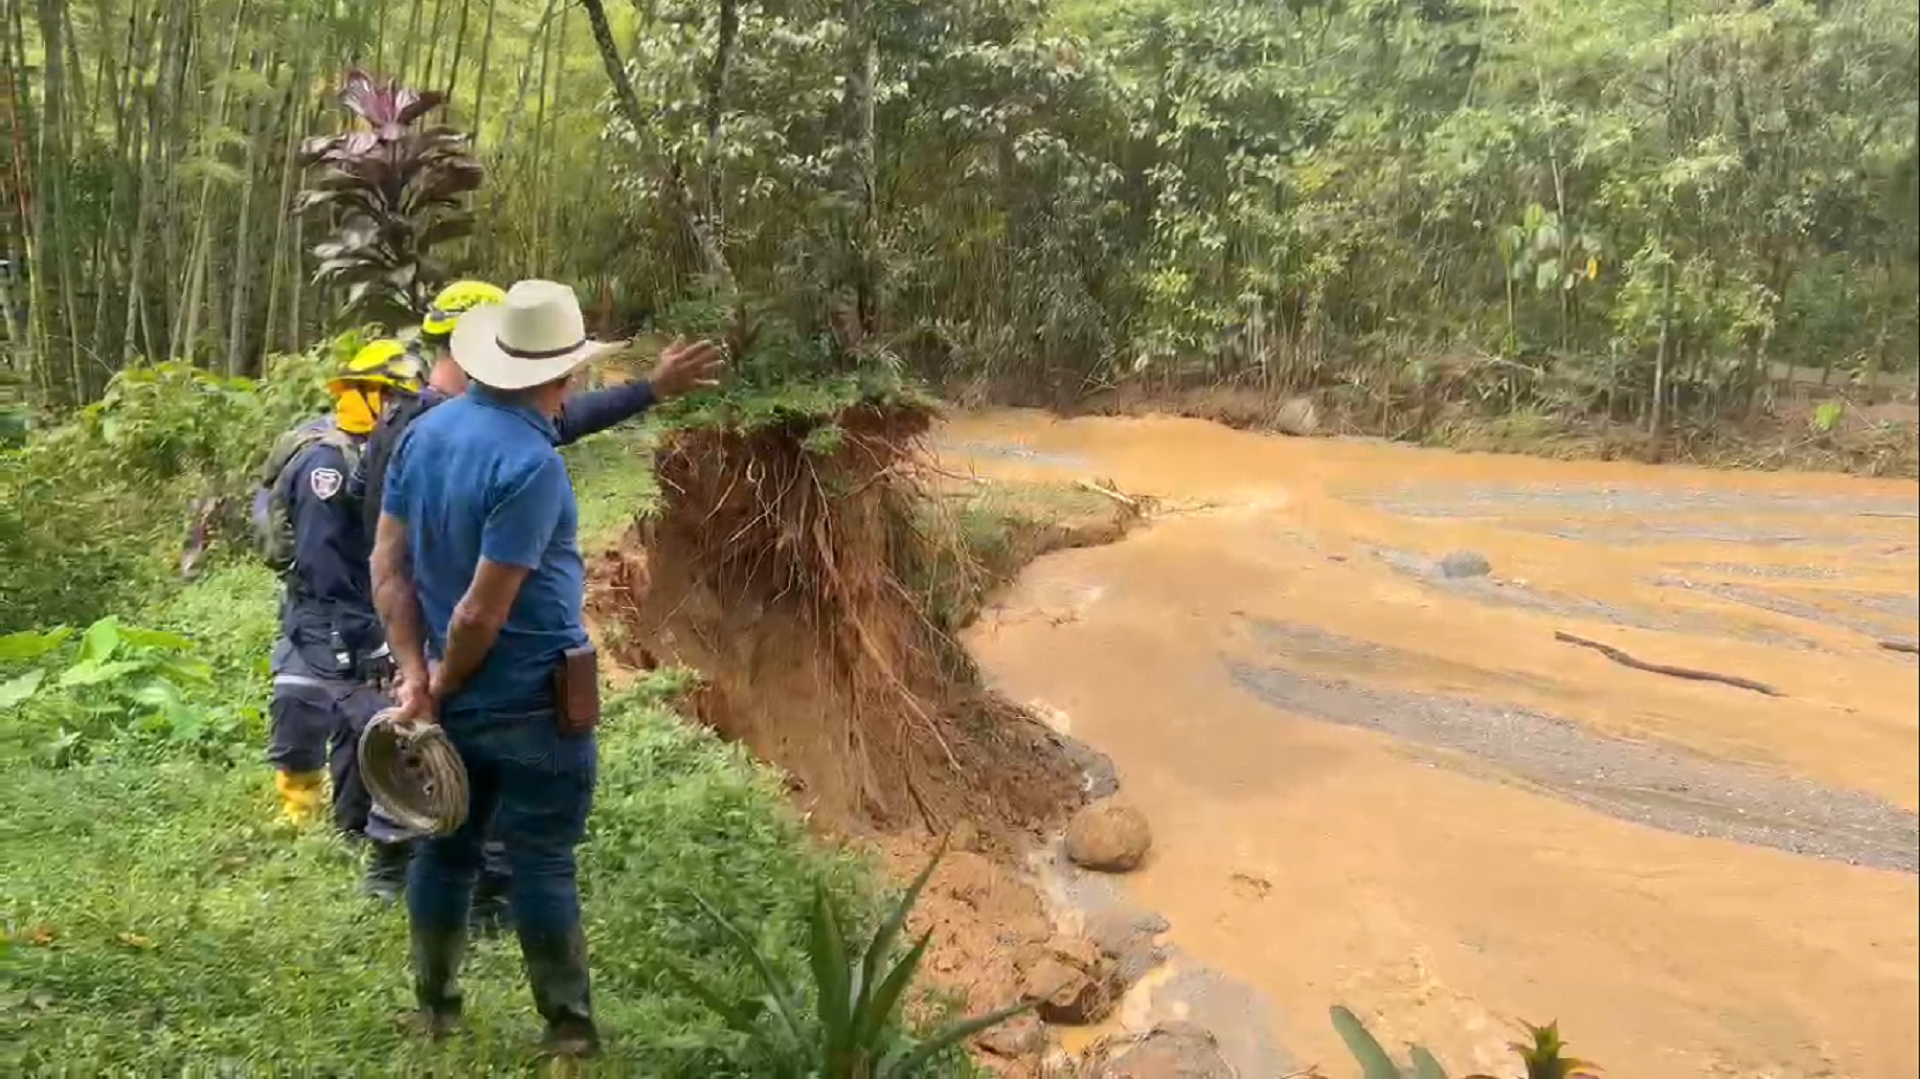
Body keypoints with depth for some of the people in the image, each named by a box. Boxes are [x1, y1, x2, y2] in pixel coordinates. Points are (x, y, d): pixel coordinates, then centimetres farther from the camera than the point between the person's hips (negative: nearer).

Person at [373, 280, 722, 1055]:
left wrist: (417, 673, 0)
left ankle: (434, 1006, 33)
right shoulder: (533, 467, -24)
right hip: (533, 700, -7)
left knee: (446, 848, 18)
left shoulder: (425, 430, 0)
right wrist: (440, 687, -7)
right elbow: (481, 613, -24)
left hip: (459, 696, 7)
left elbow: (388, 567, 2)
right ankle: (568, 1026, 18)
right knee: (542, 864, 4)